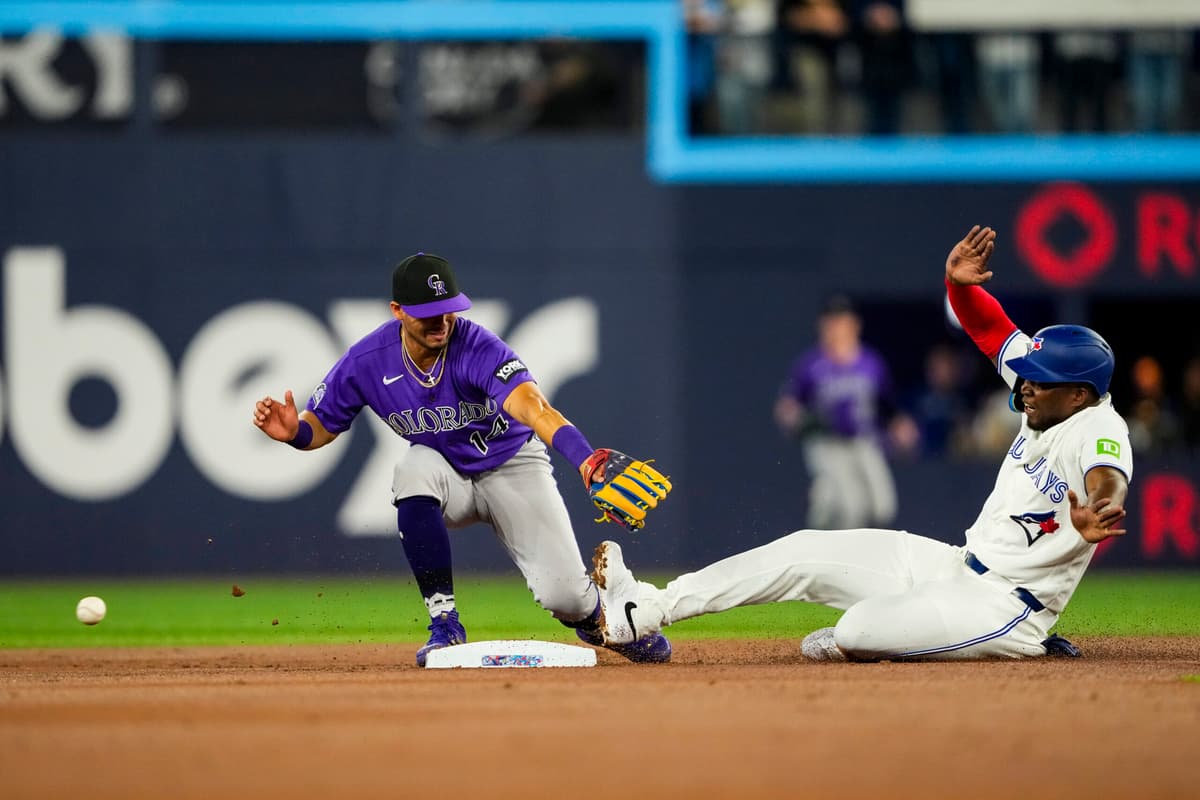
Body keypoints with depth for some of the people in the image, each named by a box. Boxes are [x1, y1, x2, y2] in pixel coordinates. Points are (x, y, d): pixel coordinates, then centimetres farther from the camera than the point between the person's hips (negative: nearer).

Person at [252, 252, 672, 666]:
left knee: (562, 594, -17)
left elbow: (533, 409, -47)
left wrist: (586, 460, -65)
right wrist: (293, 431, -29)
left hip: (510, 466, -2)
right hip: (447, 477, 2)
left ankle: (594, 617, 26)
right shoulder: (366, 363, -18)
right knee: (414, 467, -35)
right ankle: (445, 625, -24)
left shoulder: (478, 349, -30)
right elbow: (321, 427, -3)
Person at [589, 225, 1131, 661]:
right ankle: (643, 612, 8)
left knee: (857, 634, -30)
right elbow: (987, 327, 10)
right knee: (807, 553, 5)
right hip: (959, 564, 10)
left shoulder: (1098, 431, -20)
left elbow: (1109, 484, -44)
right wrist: (958, 283, -12)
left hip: (1003, 607, -10)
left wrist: (1091, 520, -68)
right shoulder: (1045, 402, 6)